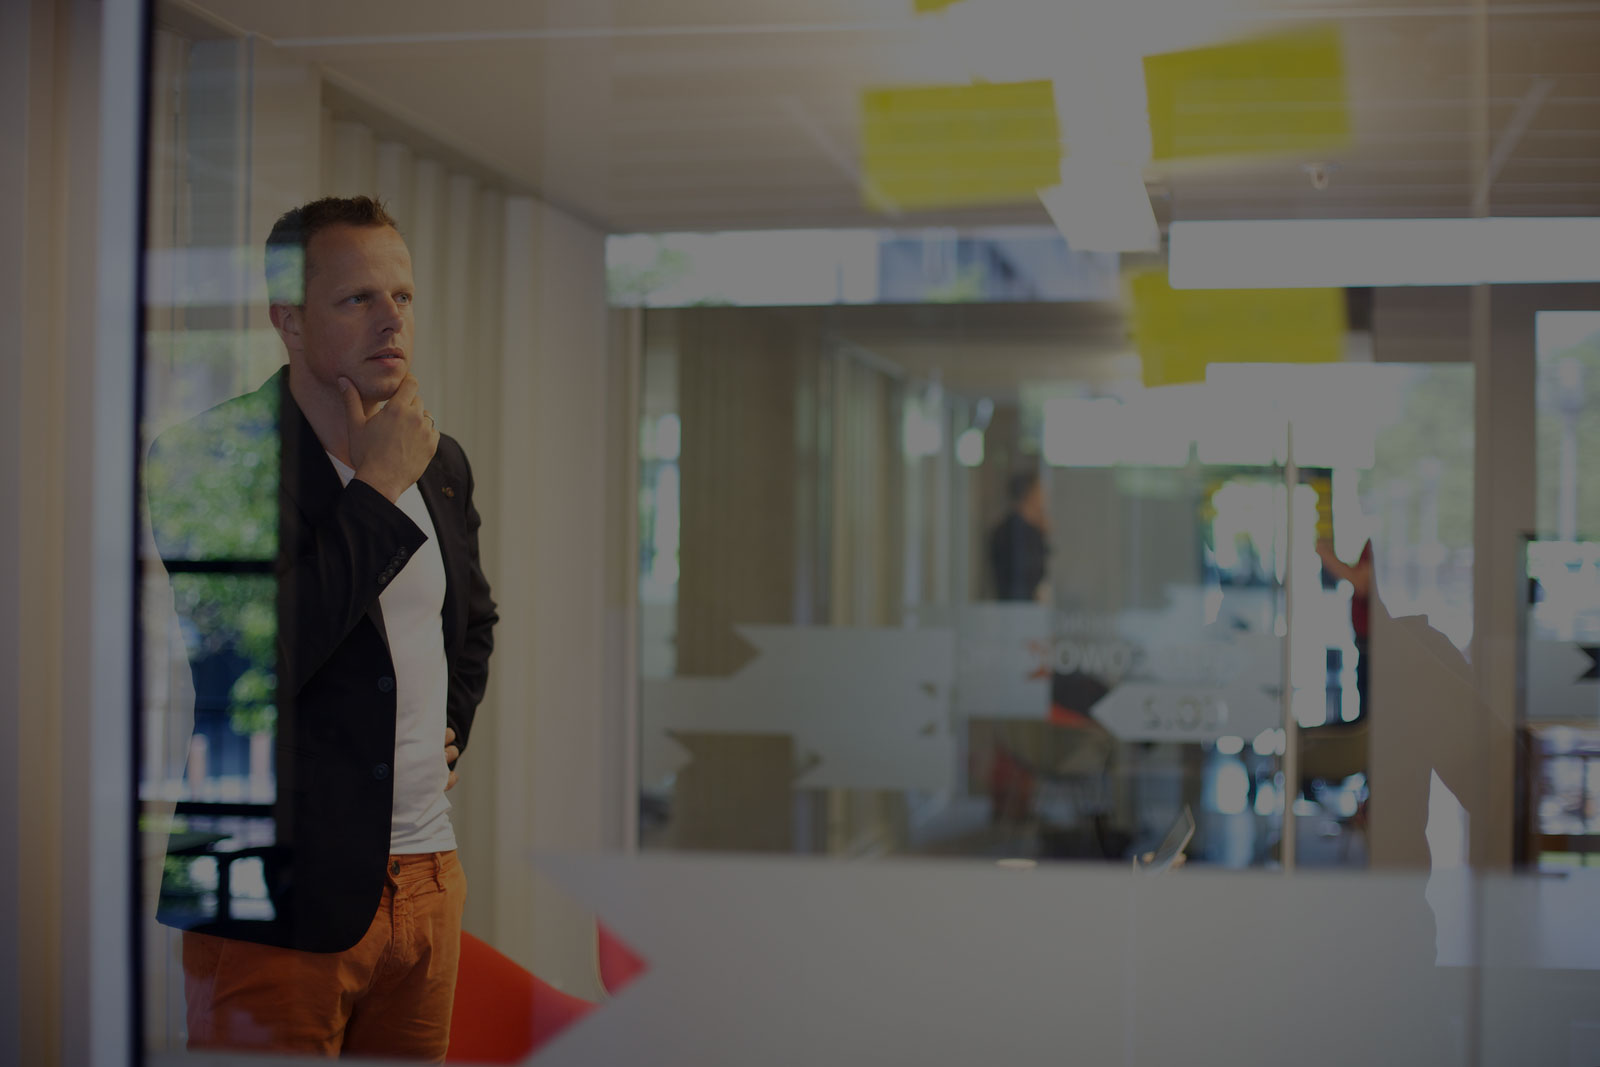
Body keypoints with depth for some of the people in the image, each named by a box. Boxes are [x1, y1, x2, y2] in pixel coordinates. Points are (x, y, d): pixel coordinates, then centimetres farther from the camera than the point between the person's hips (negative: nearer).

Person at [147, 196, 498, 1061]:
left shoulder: (441, 461, 11)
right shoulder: (208, 458, -11)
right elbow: (248, 658, -24)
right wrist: (377, 491, -17)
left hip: (427, 881, 6)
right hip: (280, 899, -6)